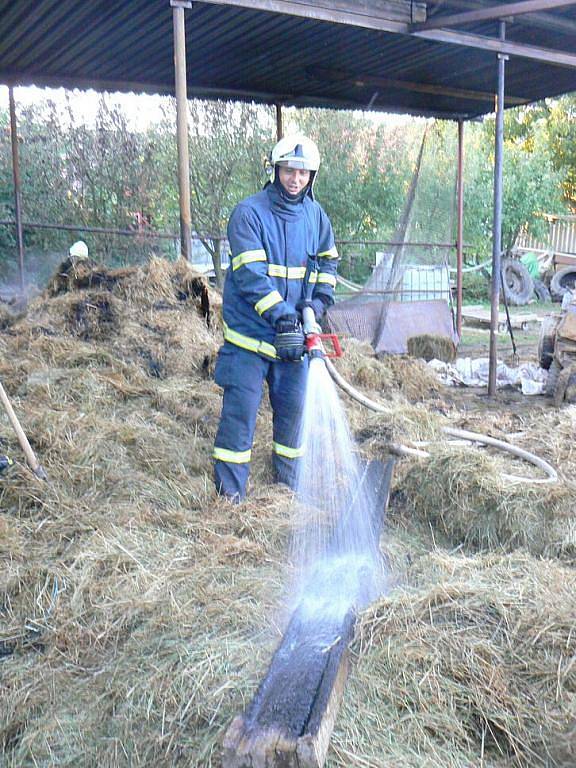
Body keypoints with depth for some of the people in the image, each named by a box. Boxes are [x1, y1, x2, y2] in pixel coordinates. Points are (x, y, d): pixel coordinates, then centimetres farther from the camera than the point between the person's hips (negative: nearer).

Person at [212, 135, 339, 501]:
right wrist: (281, 316, -24)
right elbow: (251, 274, -18)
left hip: (294, 332, 5)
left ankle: (289, 480, 28)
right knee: (241, 407, -4)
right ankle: (230, 491, 5)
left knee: (293, 405, 11)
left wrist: (317, 303, 2)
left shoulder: (316, 215, 8)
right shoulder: (249, 213, -10)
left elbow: (328, 263, 19)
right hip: (250, 331, -5)